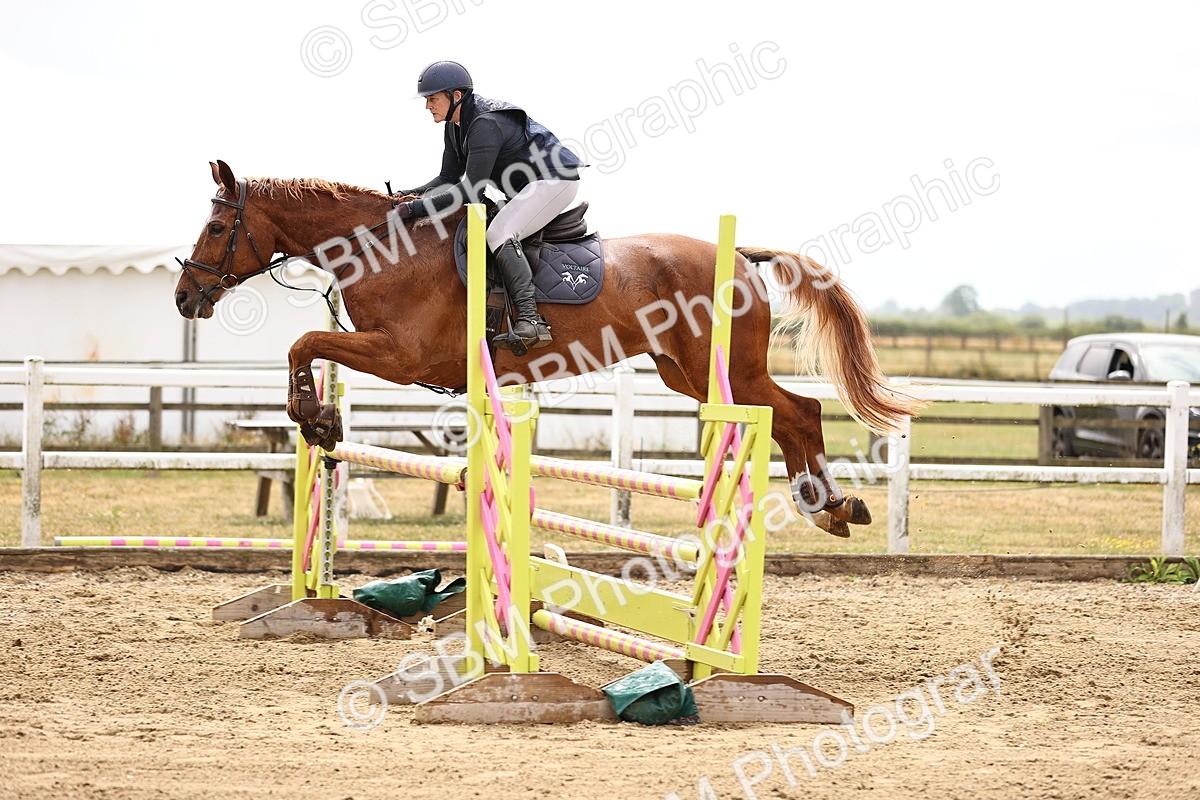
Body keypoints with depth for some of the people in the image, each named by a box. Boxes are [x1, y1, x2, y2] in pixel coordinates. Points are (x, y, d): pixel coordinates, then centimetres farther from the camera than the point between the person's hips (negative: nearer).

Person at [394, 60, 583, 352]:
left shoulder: (485, 125, -26)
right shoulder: (455, 126, 6)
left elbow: (471, 191, -30)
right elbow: (449, 179, 11)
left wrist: (415, 208, -29)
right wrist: (410, 194, -7)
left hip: (555, 180, -11)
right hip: (526, 188, 11)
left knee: (499, 234, -29)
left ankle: (530, 321, -40)